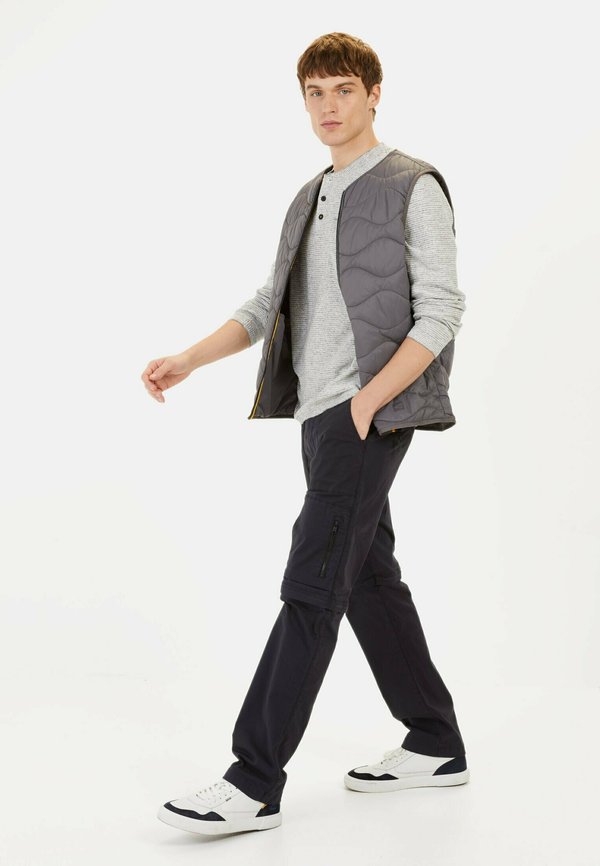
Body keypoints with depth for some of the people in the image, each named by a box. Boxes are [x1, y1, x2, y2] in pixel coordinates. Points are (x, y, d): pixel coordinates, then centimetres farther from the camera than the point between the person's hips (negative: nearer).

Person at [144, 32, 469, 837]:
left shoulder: (414, 188, -4)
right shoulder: (309, 201, 19)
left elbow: (440, 314, -10)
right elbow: (265, 306, 16)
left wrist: (367, 402, -18)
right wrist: (187, 361, 2)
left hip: (370, 415, -8)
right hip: (319, 413, 8)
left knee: (312, 584, -12)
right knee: (368, 576, 12)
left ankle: (256, 780, -11)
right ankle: (436, 742, 24)